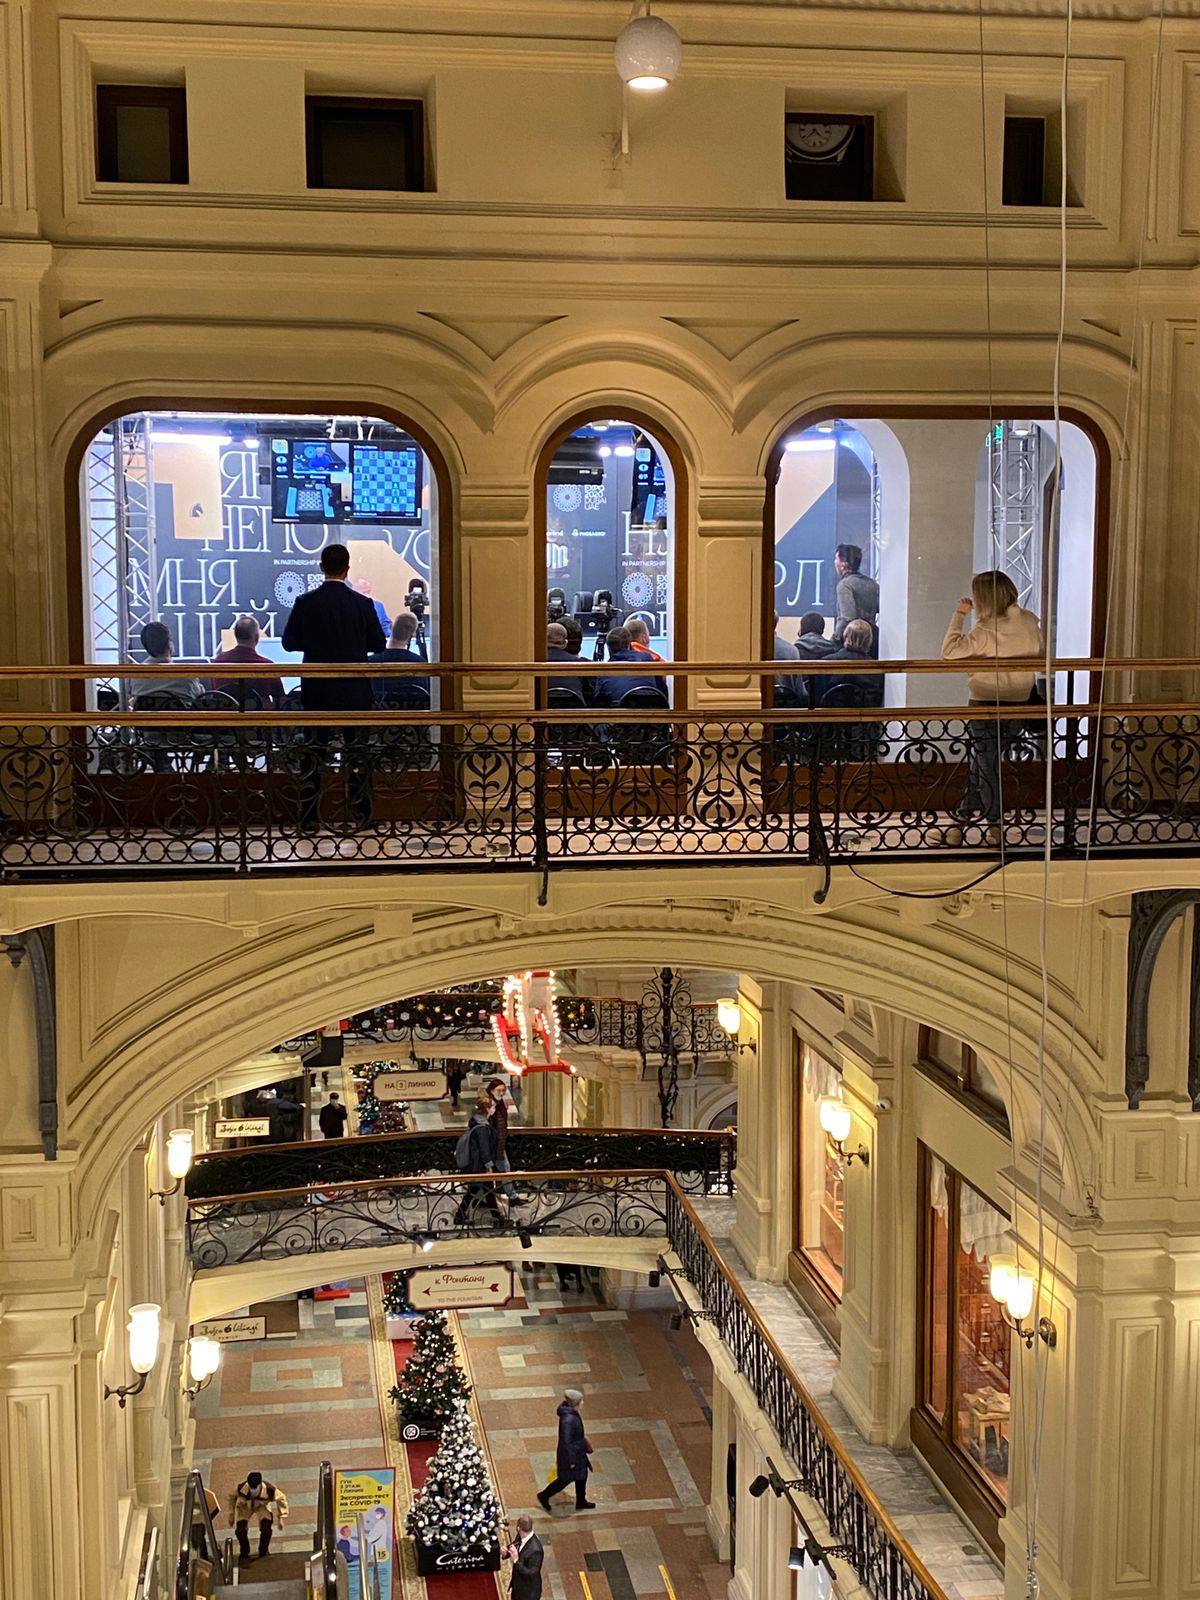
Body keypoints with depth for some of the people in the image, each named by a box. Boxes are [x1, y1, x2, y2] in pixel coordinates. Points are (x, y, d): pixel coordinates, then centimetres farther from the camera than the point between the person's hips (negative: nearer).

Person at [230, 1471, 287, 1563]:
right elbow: (233, 1498, -9)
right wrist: (232, 1514, 2)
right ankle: (245, 1554, 8)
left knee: (266, 1529, -21)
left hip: (262, 1507, 0)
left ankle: (263, 1554, 5)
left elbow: (281, 1499, -14)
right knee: (240, 1530, -19)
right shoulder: (241, 1488, -35)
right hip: (245, 1507, 0)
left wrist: (281, 1517, -12)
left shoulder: (269, 1490, -37)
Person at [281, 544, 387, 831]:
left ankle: (309, 820, 3)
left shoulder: (305, 603, -6)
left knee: (313, 753, 5)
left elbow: (289, 642, -1)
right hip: (354, 691, 0)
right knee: (357, 751, 7)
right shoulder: (362, 604, -5)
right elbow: (379, 644, 2)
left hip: (317, 690, 0)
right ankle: (361, 815, 8)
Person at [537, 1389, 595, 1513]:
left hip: (578, 1451, 9)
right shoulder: (568, 1420, -36)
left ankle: (581, 1502, 41)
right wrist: (571, 1461, -19)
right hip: (570, 1453, -9)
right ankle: (544, 1496, 31)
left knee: (582, 1475, 22)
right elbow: (566, 1442, -28)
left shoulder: (571, 1411, -8)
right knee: (566, 1479, 11)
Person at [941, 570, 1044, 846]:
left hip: (986, 704, -6)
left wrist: (959, 615, -14)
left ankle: (994, 826, 12)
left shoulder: (984, 632, -18)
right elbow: (1042, 654, 12)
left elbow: (949, 651, -21)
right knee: (981, 761, 16)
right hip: (1020, 706, 6)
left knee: (986, 764, 7)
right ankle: (962, 821, 21)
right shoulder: (1030, 622, 0)